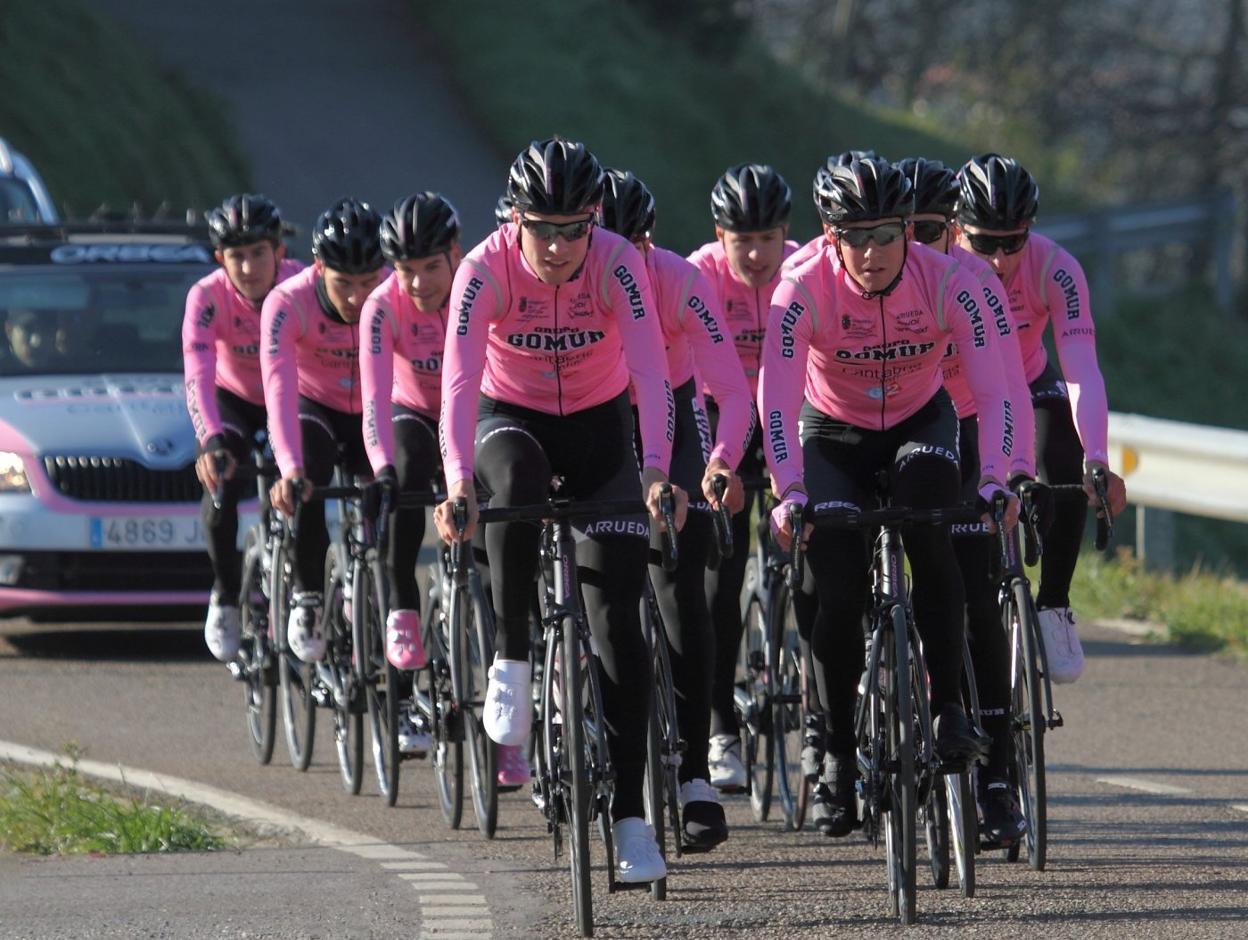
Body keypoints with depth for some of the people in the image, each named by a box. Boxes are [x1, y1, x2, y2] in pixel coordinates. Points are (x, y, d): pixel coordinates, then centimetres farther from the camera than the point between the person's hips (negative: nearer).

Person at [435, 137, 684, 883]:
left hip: (599, 428, 1)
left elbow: (650, 368, -33)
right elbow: (460, 377, -34)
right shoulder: (487, 270, -24)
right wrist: (458, 479, -49)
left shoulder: (618, 264, -23)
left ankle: (630, 817, -5)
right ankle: (512, 659, -21)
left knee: (617, 616, -9)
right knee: (516, 478, -39)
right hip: (511, 419, -1)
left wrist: (656, 470, -48)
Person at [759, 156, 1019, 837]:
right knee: (838, 596, -14)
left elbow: (991, 391, -31)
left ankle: (948, 703, -24)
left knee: (924, 484, -33)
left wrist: (995, 481, -45)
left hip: (920, 422, 0)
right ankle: (837, 757, 8)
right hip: (834, 432, 0)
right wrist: (790, 493, -47)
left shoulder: (945, 282, -26)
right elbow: (777, 401, -35)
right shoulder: (804, 289, -28)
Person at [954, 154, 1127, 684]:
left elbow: (1082, 371, -39)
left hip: (1030, 387, 0)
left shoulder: (1054, 269, -31)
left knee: (1066, 476, -26)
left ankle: (1053, 611, -10)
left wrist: (1098, 462, -53)